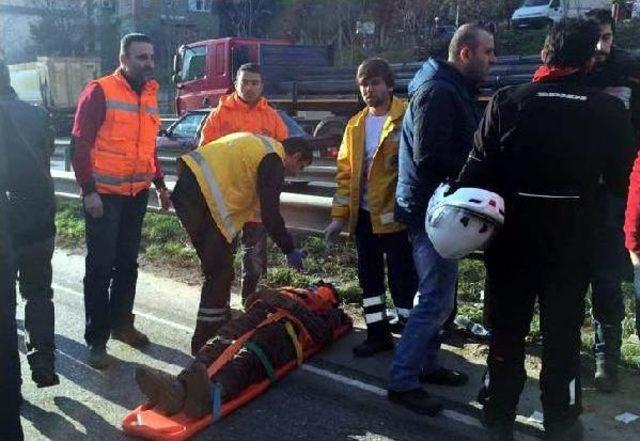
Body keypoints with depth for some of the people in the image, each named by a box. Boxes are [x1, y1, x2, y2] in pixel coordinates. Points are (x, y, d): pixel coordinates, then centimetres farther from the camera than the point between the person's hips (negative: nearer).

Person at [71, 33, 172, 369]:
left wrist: (160, 184, 17)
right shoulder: (99, 92, -10)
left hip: (137, 194, 6)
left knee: (127, 263, 15)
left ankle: (121, 322, 29)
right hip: (104, 195, -6)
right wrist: (89, 190, -17)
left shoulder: (149, 94, 11)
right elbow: (80, 144, -12)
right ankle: (96, 339, 9)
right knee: (100, 266, 0)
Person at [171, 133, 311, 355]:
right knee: (220, 273, -1)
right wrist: (290, 250, 0)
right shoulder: (273, 160, -5)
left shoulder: (259, 144, 23)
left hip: (186, 188, 10)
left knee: (218, 269, 20)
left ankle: (221, 325, 31)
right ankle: (205, 342, 5)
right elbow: (270, 214, -11)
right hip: (201, 196, -10)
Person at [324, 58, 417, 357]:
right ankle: (378, 333, 28)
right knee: (369, 276, 14)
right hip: (364, 214, 6)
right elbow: (345, 172, 11)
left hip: (395, 213, -6)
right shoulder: (356, 125, 11)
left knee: (401, 276, 2)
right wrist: (339, 216, 7)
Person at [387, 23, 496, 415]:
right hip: (430, 207, -11)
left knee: (438, 294, 18)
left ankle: (426, 363, 31)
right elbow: (429, 157, -25)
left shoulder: (456, 90, 15)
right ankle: (402, 381, 3)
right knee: (437, 299, -7)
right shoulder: (437, 92, -18)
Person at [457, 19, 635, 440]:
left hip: (512, 237, 0)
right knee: (563, 333, 14)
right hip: (572, 242, 0)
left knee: (507, 330, 14)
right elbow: (620, 180, 2)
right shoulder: (610, 111, -6)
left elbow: (477, 170, -11)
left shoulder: (508, 102, -9)